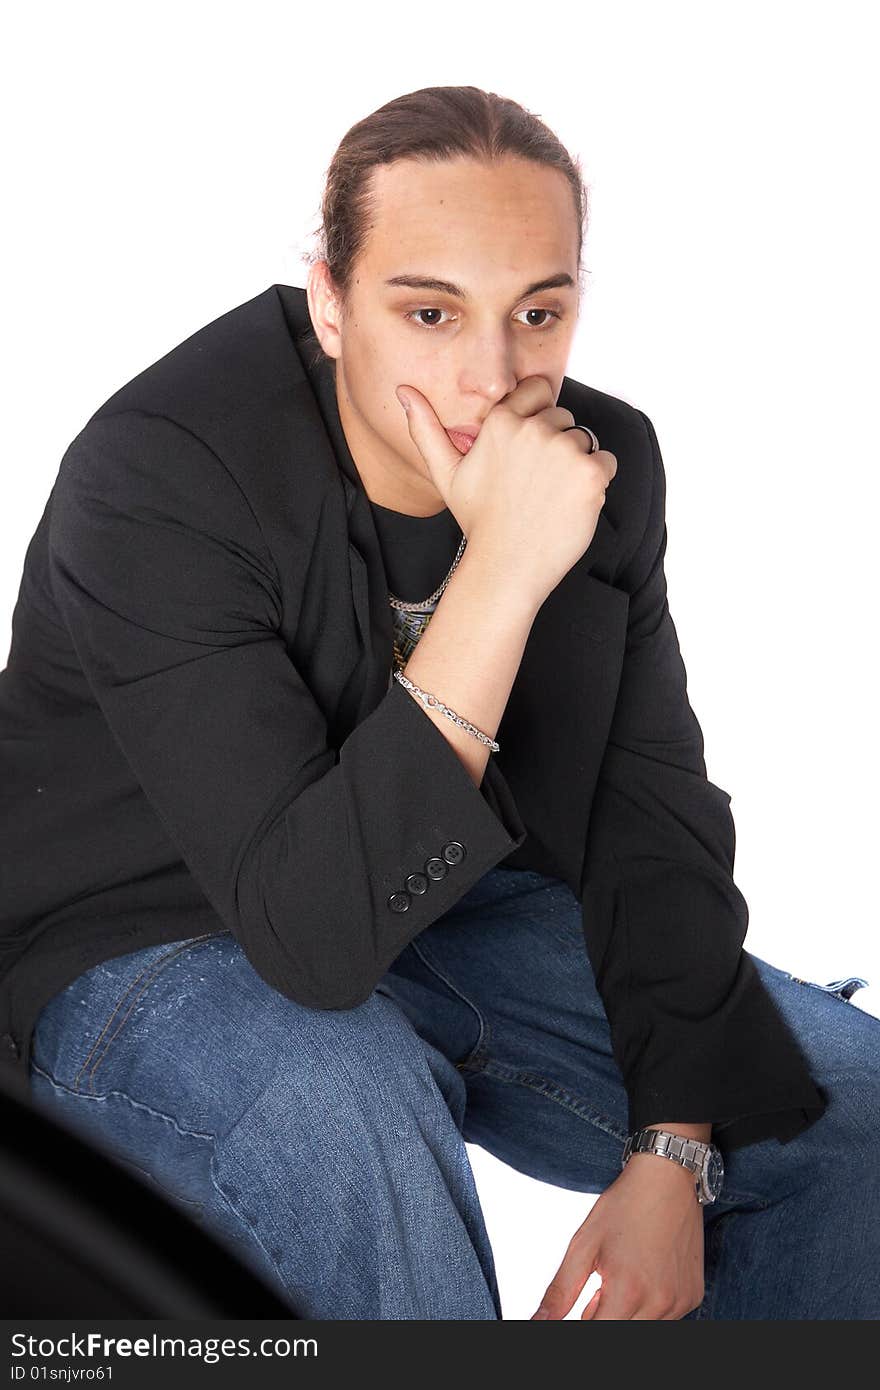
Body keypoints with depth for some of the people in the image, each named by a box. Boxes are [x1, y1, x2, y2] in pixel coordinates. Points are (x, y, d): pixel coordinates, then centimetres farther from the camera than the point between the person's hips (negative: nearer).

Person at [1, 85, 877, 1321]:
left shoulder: (605, 462, -9)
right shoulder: (156, 477, -28)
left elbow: (654, 823, -3)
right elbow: (311, 925, -35)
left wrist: (673, 1150, -14)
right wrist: (502, 576, -41)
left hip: (460, 909, 5)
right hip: (160, 949, -5)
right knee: (347, 1107, -39)